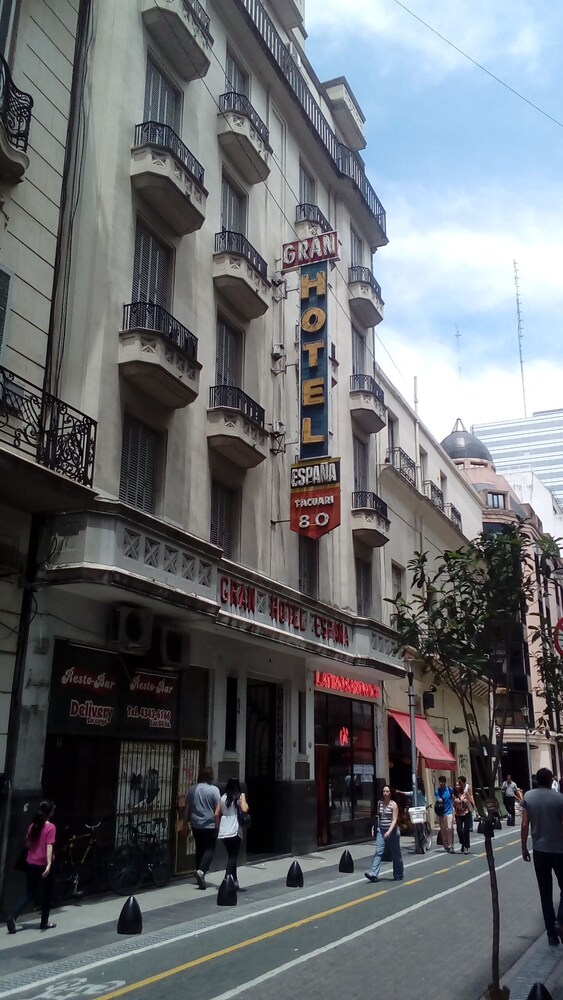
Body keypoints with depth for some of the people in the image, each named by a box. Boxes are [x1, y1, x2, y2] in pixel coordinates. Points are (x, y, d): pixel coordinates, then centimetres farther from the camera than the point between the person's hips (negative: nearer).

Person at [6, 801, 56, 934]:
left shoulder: (32, 826, 6)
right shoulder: (51, 827, -13)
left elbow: (27, 844, 16)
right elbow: (49, 846, -22)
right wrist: (49, 864, -29)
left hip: (30, 864, 6)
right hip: (43, 865, -6)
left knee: (29, 893, 14)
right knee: (47, 894, 12)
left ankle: (12, 916, -4)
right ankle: (44, 923, 19)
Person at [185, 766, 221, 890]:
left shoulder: (192, 790, 5)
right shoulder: (214, 789, -9)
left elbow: (187, 808, 9)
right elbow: (217, 808, -10)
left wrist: (186, 823, 17)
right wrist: (219, 823, -2)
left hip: (196, 825, 5)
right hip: (210, 825, -5)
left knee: (199, 849, 15)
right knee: (210, 849, 1)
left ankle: (200, 874, 18)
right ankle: (201, 870, -19)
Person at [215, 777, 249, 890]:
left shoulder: (222, 798, 9)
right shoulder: (240, 796, -5)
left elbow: (216, 814, 8)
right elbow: (245, 809, -20)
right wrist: (244, 799, -3)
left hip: (223, 832, 5)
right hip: (234, 831, -5)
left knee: (231, 856, 17)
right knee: (233, 856, 0)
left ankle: (234, 880, 23)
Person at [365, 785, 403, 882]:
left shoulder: (393, 805, -10)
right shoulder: (379, 803, 5)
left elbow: (394, 820, -15)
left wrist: (389, 831, -25)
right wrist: (374, 828, 9)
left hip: (392, 831, -4)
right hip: (381, 830, 4)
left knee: (396, 854, 9)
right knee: (378, 852, -9)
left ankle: (398, 875, 25)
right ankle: (374, 874, -16)